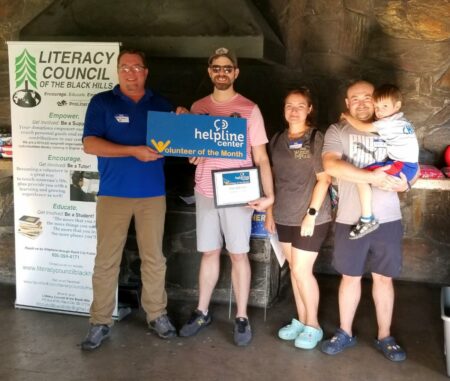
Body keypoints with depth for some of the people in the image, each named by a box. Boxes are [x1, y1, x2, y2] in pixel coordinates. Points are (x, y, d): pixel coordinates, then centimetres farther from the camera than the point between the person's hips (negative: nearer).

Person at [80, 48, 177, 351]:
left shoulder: (161, 105, 10)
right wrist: (133, 150, -18)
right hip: (113, 193, -2)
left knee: (154, 257, 10)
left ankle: (157, 315, 23)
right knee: (106, 260, 2)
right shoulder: (102, 102, 1)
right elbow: (90, 144, -10)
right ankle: (101, 322, 13)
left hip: (153, 193, 2)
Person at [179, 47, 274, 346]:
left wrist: (269, 195, -12)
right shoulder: (198, 107, 8)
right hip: (205, 191, 3)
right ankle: (202, 312, 23)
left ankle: (242, 318, 14)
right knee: (209, 252, 11)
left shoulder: (249, 109, -2)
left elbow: (261, 158, -3)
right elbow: (190, 153, 13)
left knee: (238, 254, 3)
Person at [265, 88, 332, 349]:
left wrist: (311, 213, -16)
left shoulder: (316, 139, -8)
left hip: (311, 217, -5)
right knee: (294, 269, 12)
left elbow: (324, 179, -11)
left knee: (302, 270, -3)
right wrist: (270, 210, 11)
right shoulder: (277, 140, 9)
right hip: (285, 216, 6)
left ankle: (313, 326, 15)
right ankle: (301, 321, 26)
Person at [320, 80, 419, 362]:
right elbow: (331, 164, -19)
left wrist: (405, 183, -15)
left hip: (387, 219, 1)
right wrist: (372, 176, -26)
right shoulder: (337, 131, -1)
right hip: (351, 219, -1)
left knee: (384, 278, 11)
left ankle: (385, 336, 26)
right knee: (350, 276, 12)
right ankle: (345, 333, 27)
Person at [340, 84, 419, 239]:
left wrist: (347, 116, 0)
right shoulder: (401, 121, 16)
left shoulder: (389, 122, -13)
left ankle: (367, 220, -17)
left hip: (403, 166, -10)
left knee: (361, 177, -19)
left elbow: (363, 127, -14)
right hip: (411, 165, 10)